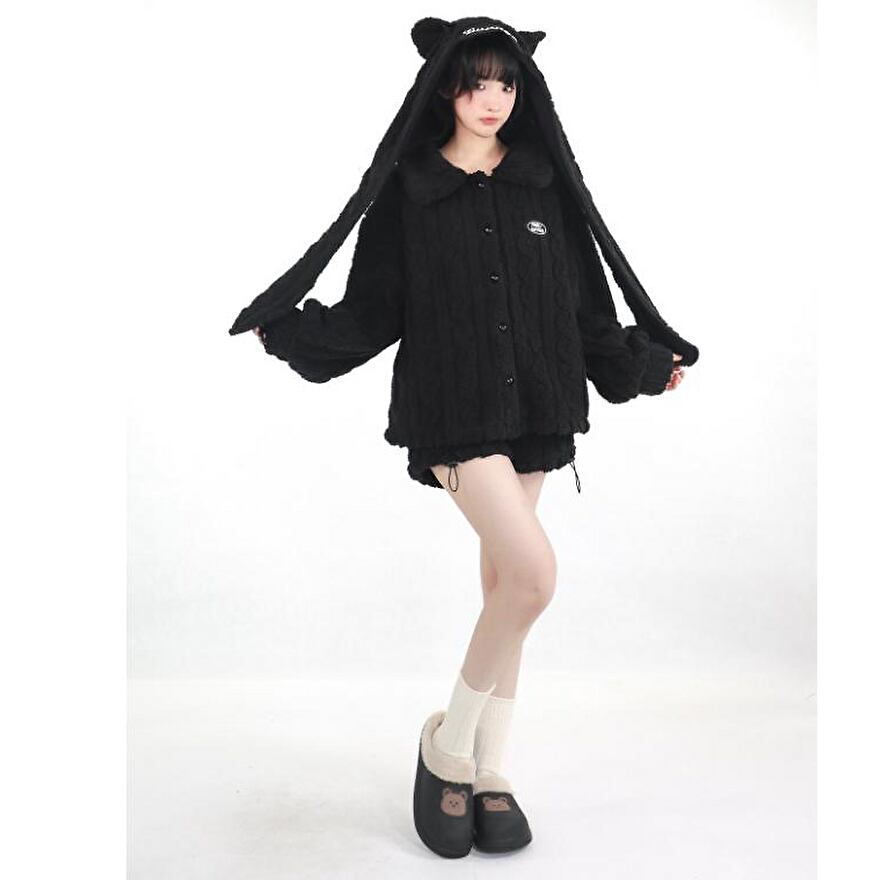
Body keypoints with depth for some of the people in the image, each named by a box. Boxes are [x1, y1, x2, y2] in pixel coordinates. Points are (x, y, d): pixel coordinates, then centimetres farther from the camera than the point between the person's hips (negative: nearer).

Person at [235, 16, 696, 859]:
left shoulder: (548, 186, 9)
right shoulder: (406, 190, 2)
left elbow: (588, 305, 16)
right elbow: (370, 309, 1)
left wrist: (644, 364, 20)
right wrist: (289, 332, -6)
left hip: (534, 408, 4)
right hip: (454, 410, -4)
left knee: (504, 581, 8)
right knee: (533, 573, -18)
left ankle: (490, 770, 23)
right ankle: (448, 741, 5)